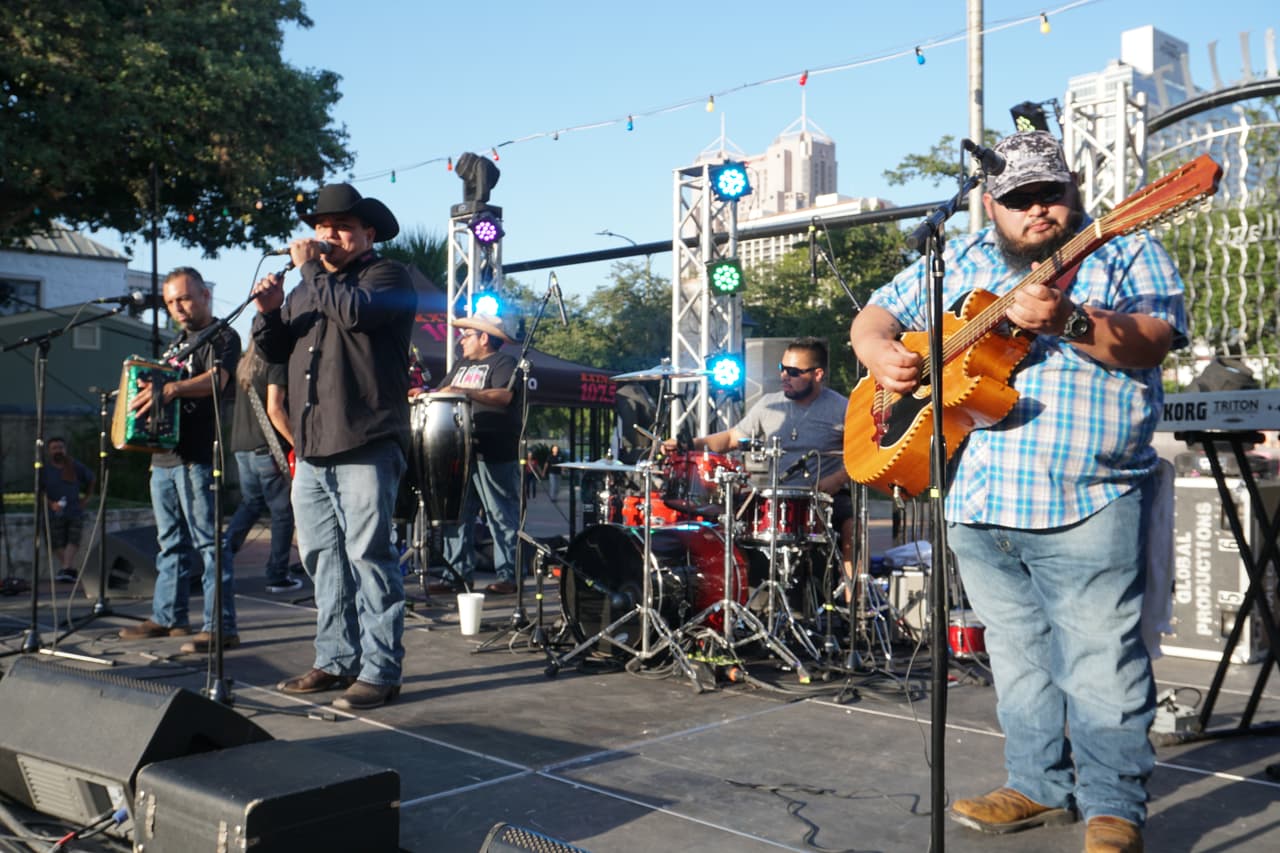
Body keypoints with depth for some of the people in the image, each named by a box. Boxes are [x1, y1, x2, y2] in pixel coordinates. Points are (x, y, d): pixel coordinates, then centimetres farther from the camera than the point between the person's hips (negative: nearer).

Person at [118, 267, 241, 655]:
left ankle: (221, 627, -9)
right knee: (170, 542, 14)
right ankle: (167, 616, 23)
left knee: (208, 542, -10)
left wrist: (171, 389, -39)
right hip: (164, 454, 9)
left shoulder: (222, 336, -4)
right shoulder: (178, 342, 22)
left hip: (196, 458, -9)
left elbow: (216, 379, -23)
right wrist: (146, 391, 9)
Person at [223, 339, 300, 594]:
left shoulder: (245, 363, 14)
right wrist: (298, 444, -15)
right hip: (268, 449, -7)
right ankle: (278, 577, 5)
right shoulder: (277, 364, -11)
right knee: (282, 512, 2)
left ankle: (223, 552, 4)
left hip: (241, 447, 8)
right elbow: (274, 409, -19)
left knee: (251, 504, 19)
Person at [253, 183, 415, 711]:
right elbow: (273, 352, 21)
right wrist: (270, 312, 3)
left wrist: (311, 269, -8)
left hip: (366, 447, -8)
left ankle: (378, 671, -4)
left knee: (368, 556, -8)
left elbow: (355, 312, -18)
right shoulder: (306, 288, 25)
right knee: (323, 560, 10)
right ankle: (335, 661, 19)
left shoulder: (386, 276, 3)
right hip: (312, 449, 8)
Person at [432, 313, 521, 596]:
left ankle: (508, 576, 1)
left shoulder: (503, 362, -3)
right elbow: (444, 391, 25)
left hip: (495, 456, -8)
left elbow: (505, 395, -19)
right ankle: (458, 573, 12)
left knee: (502, 517, -3)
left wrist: (466, 392, -27)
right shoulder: (461, 365, 23)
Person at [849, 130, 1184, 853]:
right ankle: (1041, 787, 28)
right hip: (980, 502, 5)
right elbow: (877, 316, 18)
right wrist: (882, 354, -4)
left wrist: (1071, 320, -28)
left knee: (1100, 659, -4)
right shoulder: (956, 263, 15)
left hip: (1087, 502, -4)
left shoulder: (1124, 251, 3)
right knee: (1019, 657, 14)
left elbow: (1156, 337, -12)